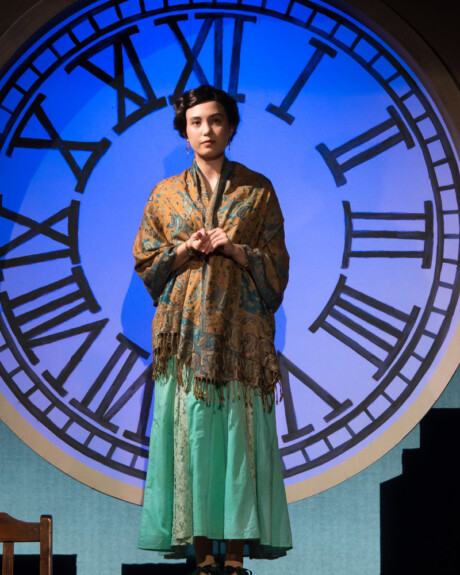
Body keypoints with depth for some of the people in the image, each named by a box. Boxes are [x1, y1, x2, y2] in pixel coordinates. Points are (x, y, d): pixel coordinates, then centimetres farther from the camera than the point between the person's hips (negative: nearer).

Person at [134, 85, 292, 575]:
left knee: (241, 435, -6)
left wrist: (232, 248, -11)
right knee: (191, 431, -4)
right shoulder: (166, 194, 11)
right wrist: (187, 249, -7)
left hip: (241, 328, -1)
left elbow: (276, 264, 5)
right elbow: (146, 263, 10)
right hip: (186, 328, 1)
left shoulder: (257, 190, 8)